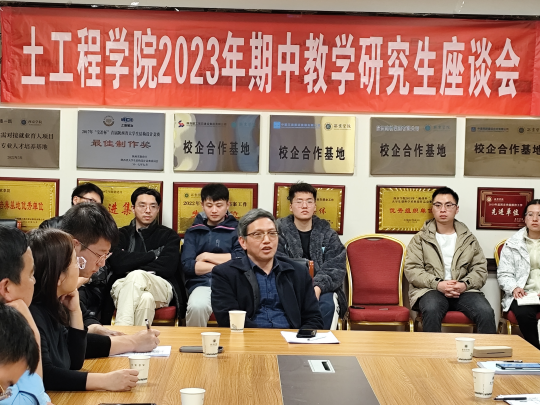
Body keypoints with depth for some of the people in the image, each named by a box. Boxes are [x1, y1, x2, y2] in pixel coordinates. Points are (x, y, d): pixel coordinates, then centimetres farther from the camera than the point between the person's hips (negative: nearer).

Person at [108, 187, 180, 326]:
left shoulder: (169, 235, 21)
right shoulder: (122, 235, 23)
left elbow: (168, 267, 0)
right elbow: (117, 264, 0)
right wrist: (153, 255, 3)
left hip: (161, 290, 0)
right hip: (122, 286, 1)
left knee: (136, 277, -37)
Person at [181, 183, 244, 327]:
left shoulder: (237, 229, 15)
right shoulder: (194, 231, 19)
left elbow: (242, 259, -2)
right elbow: (187, 265, 4)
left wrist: (207, 256, 3)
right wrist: (223, 264, 0)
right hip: (202, 284, 1)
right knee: (197, 306, -35)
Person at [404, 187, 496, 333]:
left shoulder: (469, 239, 18)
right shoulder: (420, 238, 12)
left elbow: (481, 269, 11)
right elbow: (411, 269, 2)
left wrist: (465, 284, -11)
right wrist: (437, 284, -14)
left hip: (464, 290, 2)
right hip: (431, 290, -2)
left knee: (486, 313, -29)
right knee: (432, 310, -37)